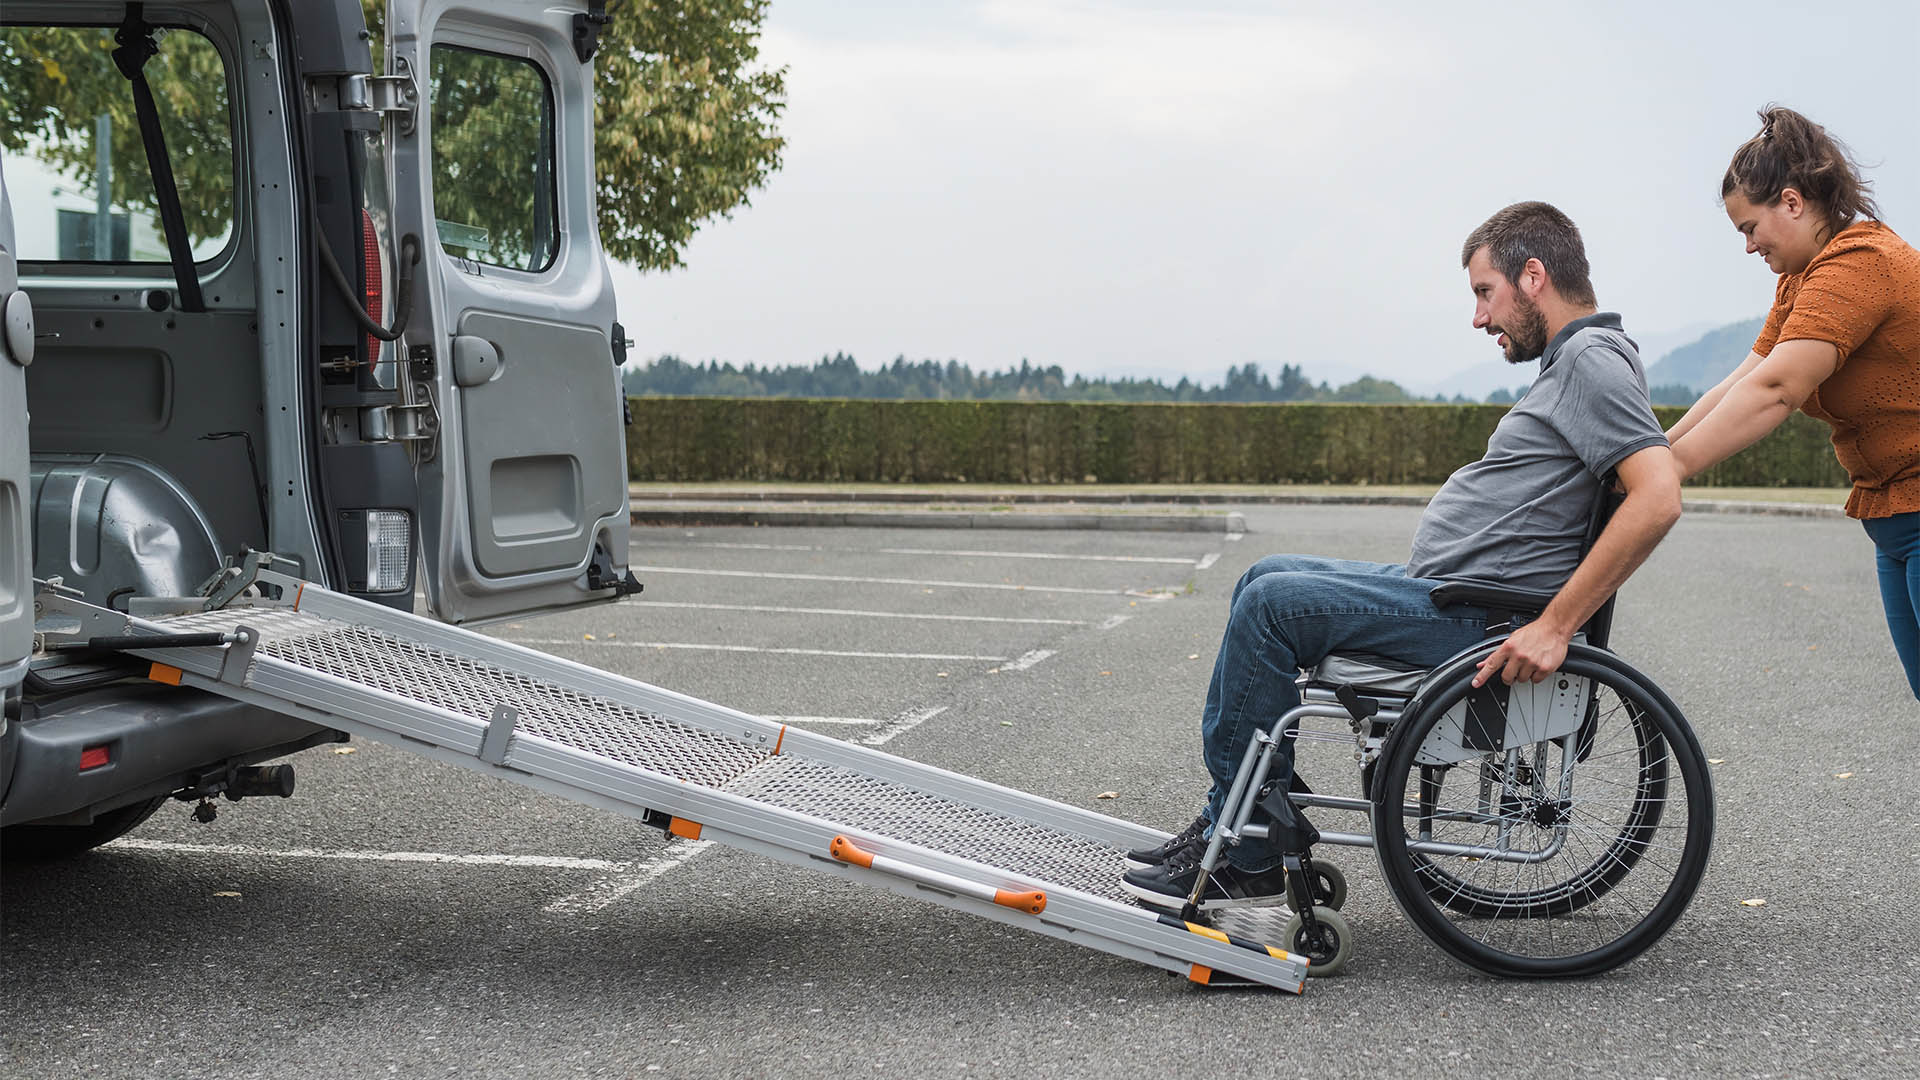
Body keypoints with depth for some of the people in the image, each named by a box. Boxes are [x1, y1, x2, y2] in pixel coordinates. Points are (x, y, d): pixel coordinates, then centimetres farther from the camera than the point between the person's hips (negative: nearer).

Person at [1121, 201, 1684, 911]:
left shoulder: (1593, 360, -14)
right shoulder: (1570, 361, 18)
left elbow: (1658, 498, -27)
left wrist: (1555, 627, -27)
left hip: (1476, 622, -11)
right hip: (1441, 587, 11)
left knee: (1271, 604, -15)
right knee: (1267, 579, 13)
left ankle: (1245, 864, -7)